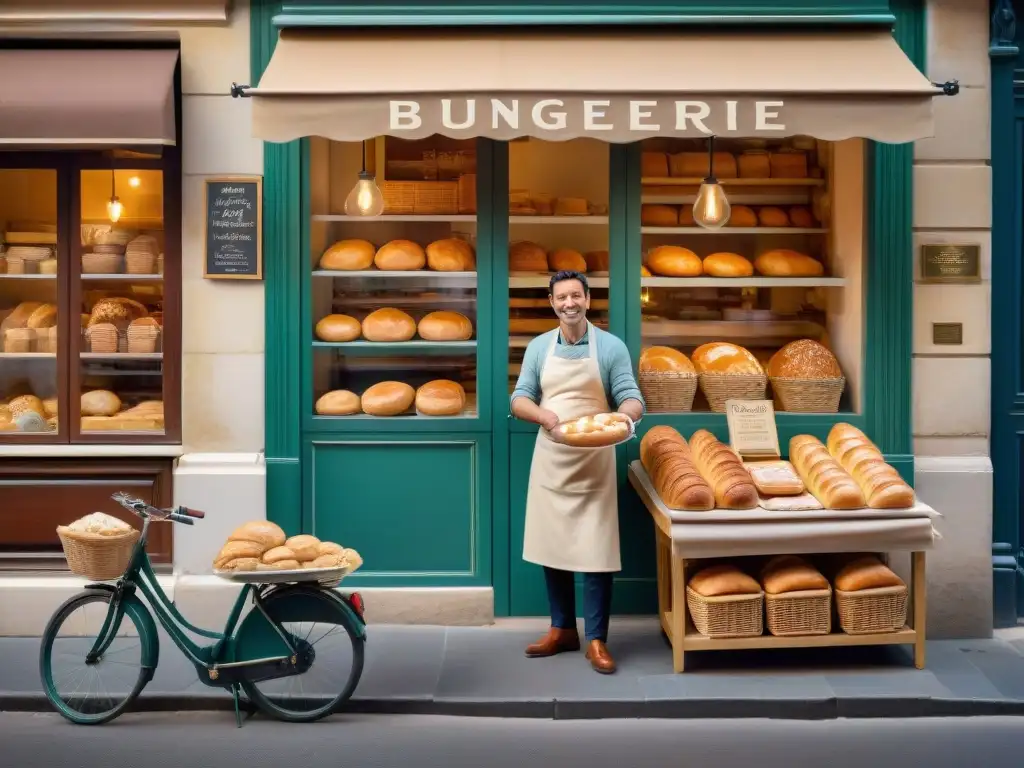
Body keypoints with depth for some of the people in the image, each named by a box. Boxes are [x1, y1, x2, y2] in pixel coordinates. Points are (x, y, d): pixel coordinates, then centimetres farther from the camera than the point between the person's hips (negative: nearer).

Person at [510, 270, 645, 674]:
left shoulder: (611, 347, -2)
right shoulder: (538, 347, 6)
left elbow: (632, 398, -5)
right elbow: (519, 399, 4)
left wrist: (622, 417, -29)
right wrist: (544, 414, -17)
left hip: (594, 461, -3)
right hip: (550, 459, 3)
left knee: (595, 551, -2)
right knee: (551, 547, 9)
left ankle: (596, 640, 6)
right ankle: (562, 629, 23)